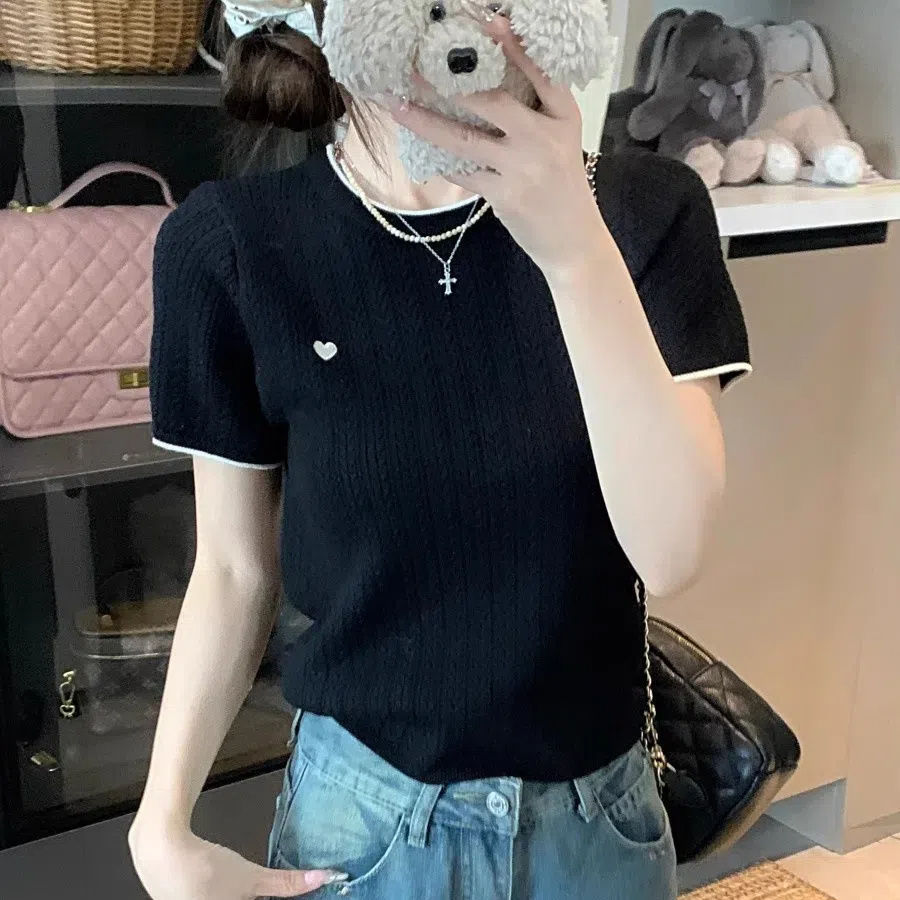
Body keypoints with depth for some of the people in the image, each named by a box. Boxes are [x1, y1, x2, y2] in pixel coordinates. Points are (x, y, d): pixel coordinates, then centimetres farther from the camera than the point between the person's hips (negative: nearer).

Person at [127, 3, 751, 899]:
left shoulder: (641, 210, -11)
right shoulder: (231, 241, -13)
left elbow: (670, 549, -21)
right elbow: (235, 568, -4)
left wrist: (576, 248, -31)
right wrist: (162, 826, -10)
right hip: (363, 807, -1)